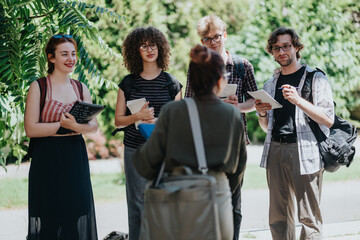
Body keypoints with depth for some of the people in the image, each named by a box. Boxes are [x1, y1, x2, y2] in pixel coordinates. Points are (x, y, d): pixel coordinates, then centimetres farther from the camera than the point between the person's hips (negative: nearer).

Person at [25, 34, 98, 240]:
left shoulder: (81, 89, 12)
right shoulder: (39, 87, -2)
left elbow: (94, 126, 7)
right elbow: (31, 129, -9)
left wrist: (77, 126, -14)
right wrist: (62, 125, -17)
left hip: (76, 159, 4)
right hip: (47, 161, -4)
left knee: (77, 215, 3)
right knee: (49, 218, -3)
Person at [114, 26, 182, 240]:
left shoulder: (171, 83, 7)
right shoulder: (128, 83, 6)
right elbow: (118, 120, 8)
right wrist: (137, 116, -11)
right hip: (135, 150, 0)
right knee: (137, 204, 2)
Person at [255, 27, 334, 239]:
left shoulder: (316, 79, 2)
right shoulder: (271, 84, 19)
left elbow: (328, 120, -8)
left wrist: (298, 100, -17)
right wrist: (262, 114, 4)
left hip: (305, 151, -5)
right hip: (275, 150, 6)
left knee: (309, 217, -7)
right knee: (279, 218, 5)